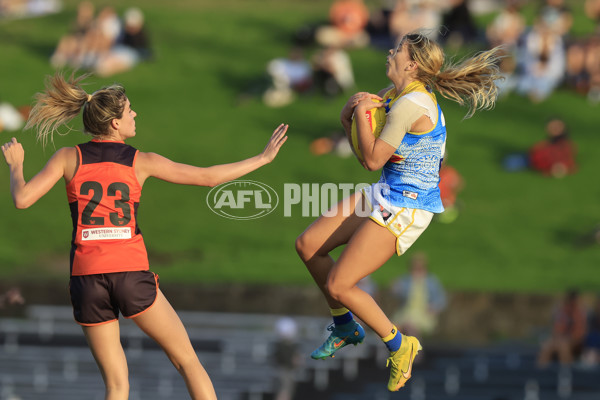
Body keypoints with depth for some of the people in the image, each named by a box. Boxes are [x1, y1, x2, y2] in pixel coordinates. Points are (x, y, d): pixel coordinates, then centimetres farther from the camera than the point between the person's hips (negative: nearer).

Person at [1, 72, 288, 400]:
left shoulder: (69, 157, 5)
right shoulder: (140, 162, 2)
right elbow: (208, 177, 3)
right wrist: (263, 158, 13)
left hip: (87, 280, 2)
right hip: (132, 277, -2)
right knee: (187, 360, 12)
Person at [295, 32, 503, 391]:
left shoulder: (410, 105, -25)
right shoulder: (396, 93, 5)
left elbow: (373, 160, -22)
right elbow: (348, 115, 18)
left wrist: (362, 112, -14)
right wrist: (354, 106, -5)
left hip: (405, 207, -10)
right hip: (385, 196, 10)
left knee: (338, 285, -11)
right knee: (308, 245, 10)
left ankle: (399, 346, 7)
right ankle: (345, 327, 25)